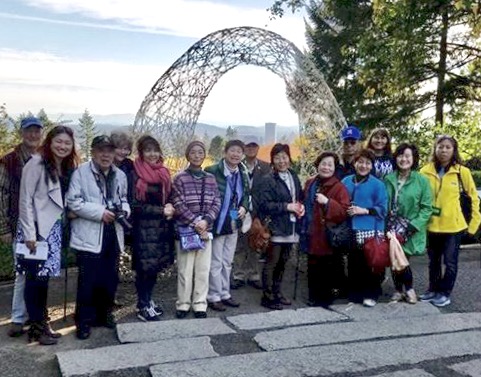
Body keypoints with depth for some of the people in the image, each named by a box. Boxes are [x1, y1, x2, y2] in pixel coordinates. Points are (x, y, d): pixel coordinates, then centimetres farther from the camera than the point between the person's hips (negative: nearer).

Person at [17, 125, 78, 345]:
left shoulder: (67, 168, 10)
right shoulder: (36, 164, -11)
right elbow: (25, 200, -14)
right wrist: (29, 233, -17)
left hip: (53, 228, 7)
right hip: (36, 228, -7)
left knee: (45, 276, 13)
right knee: (35, 277, 0)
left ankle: (42, 322, 23)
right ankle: (36, 327, 11)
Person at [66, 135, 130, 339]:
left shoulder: (120, 175, 9)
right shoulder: (81, 172, -8)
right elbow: (73, 202, -14)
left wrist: (124, 210, -1)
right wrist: (100, 212, -19)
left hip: (112, 234, 6)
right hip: (89, 235, -5)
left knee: (110, 278, 13)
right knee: (88, 280, -1)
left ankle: (104, 314, 30)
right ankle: (84, 321, 13)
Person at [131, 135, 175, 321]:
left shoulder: (163, 173, 10)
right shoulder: (135, 174, -9)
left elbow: (170, 196, 17)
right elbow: (135, 205, -12)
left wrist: (170, 208, -5)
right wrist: (161, 211, -14)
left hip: (162, 227, 6)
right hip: (144, 227, -6)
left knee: (155, 266, 10)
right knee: (145, 267, -2)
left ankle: (147, 300, 26)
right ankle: (143, 307, 11)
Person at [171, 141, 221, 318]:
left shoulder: (210, 178, 9)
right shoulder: (180, 178, -2)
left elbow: (216, 203, 4)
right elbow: (179, 205, -7)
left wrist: (206, 221, -11)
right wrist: (195, 222, -14)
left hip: (205, 229, 3)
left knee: (203, 269, 6)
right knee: (185, 269, 1)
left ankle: (200, 304, 17)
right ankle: (183, 304, 15)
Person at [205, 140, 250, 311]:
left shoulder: (243, 174, 5)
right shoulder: (212, 171, -17)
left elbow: (246, 194, 18)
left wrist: (244, 207, -2)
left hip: (233, 223, 7)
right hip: (217, 224, -6)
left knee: (227, 262, 17)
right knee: (216, 262, 3)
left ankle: (225, 294, 29)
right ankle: (214, 297, 16)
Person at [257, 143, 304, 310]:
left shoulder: (294, 176, 11)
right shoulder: (268, 180, -9)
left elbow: (300, 197, 22)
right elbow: (264, 204, -16)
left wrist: (301, 206, 0)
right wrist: (287, 206, -19)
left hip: (290, 227, 7)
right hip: (275, 227, -6)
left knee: (283, 262, 15)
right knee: (272, 262, -1)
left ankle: (277, 292, 28)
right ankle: (268, 296, 9)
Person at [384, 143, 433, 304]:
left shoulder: (422, 180, -5)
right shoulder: (388, 179, 5)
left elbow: (427, 208, -7)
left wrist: (412, 226, -15)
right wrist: (386, 226, -1)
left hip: (411, 230, -3)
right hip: (393, 229, 3)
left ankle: (407, 289, 15)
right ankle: (400, 290, 25)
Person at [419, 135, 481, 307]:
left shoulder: (462, 171, -7)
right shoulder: (426, 171, -2)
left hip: (453, 225, -2)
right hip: (431, 224, 3)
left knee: (450, 261, 6)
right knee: (433, 261, 16)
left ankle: (445, 293, 20)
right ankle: (433, 289, 31)